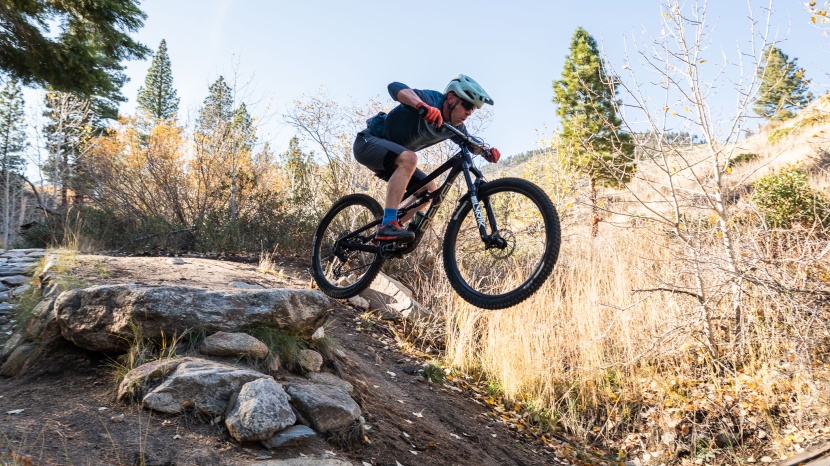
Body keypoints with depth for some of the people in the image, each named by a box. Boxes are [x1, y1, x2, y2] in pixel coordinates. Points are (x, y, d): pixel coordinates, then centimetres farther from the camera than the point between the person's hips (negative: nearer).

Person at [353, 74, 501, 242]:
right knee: (409, 158, -35)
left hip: (391, 155, 9)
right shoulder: (431, 100, -25)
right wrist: (422, 106, -59)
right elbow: (395, 87, -41)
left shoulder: (455, 127, -1)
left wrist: (486, 151, -9)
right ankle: (387, 225, -40)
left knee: (430, 189, 2)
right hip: (368, 141, -9)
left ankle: (385, 235, 5)